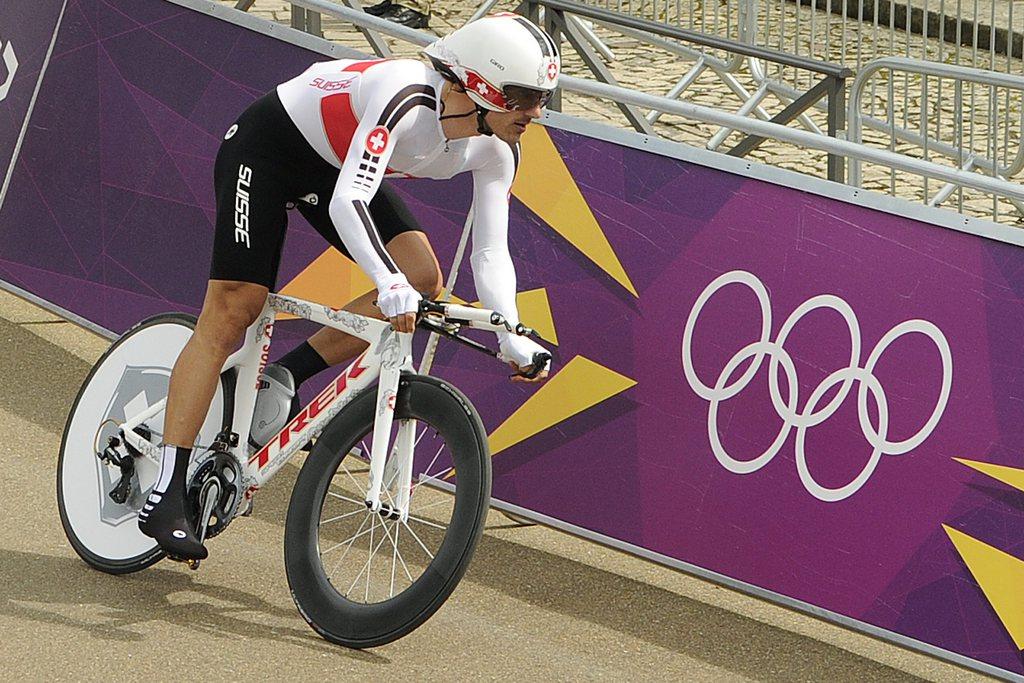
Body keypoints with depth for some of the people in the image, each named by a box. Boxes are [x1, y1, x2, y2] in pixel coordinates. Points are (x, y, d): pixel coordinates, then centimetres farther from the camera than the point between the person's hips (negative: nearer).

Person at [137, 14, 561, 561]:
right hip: (267, 143, -7)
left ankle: (281, 380, 0)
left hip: (335, 163, 7)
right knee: (231, 314, -12)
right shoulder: (408, 100, -37)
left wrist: (511, 337, -26)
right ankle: (164, 497, -13)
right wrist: (390, 285, -59)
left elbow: (490, 251, -12)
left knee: (422, 279, -13)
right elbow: (347, 203, -46)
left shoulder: (496, 151, -15)